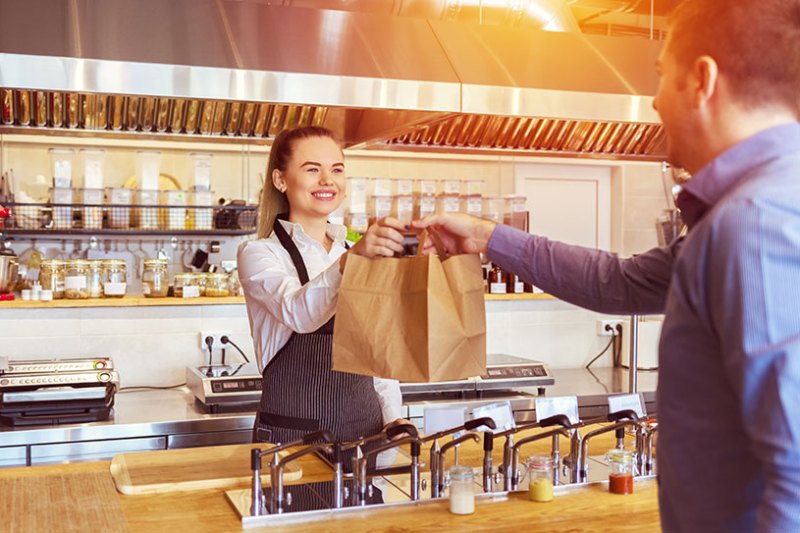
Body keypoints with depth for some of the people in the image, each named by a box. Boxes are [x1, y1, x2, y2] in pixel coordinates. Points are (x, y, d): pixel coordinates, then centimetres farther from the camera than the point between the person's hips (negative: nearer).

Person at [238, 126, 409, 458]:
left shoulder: (356, 252, 11)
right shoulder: (260, 254, -6)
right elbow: (299, 313, -28)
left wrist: (392, 418, 2)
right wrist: (350, 260, -44)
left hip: (366, 432, 5)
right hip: (293, 438, -5)